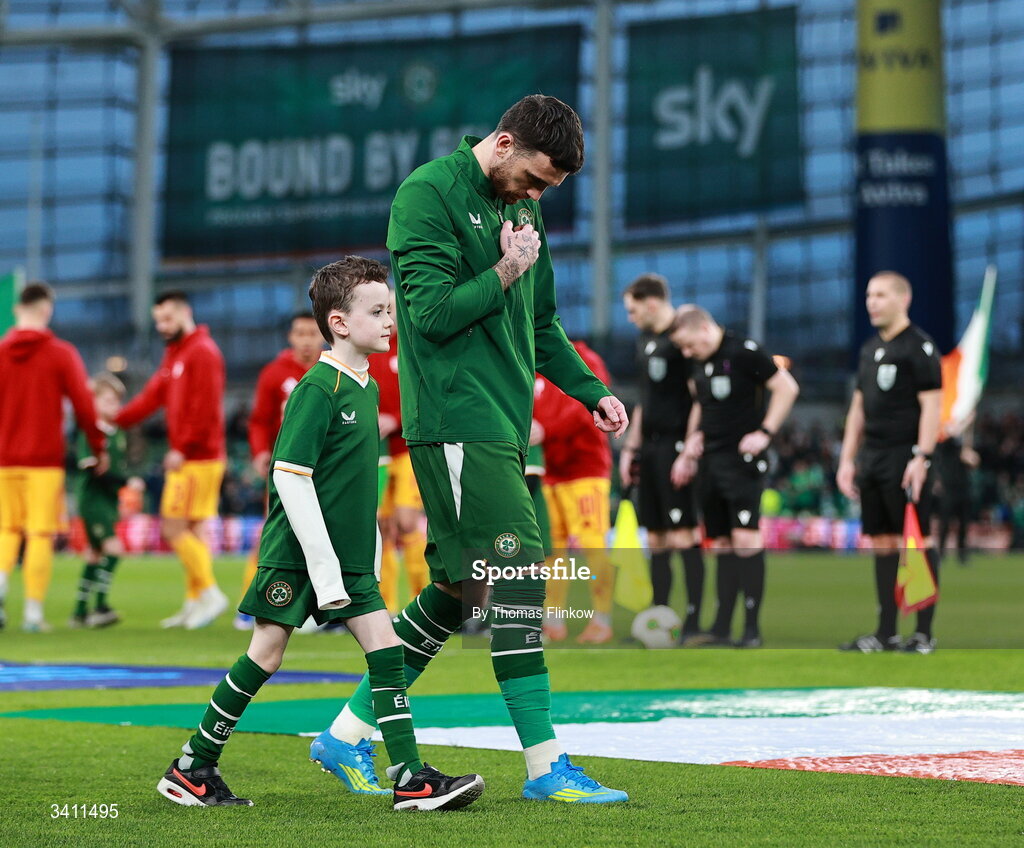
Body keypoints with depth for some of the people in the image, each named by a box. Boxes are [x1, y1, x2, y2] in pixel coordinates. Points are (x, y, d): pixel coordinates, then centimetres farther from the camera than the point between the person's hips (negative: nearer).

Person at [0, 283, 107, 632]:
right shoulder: (61, 354, -4)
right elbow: (84, 405, -5)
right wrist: (99, 448, 6)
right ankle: (33, 612, -1)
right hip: (45, 459, -3)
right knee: (41, 534, 1)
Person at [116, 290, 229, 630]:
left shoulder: (203, 352, -10)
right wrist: (114, 421, 6)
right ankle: (195, 603, 11)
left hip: (197, 459, -9)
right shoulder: (174, 355, 20)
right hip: (185, 459, 9)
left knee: (174, 528, -10)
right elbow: (152, 397, 16)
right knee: (192, 531, 9)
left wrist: (183, 449, -20)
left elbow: (204, 408, -18)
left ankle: (209, 592, -6)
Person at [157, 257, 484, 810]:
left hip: (349, 557, 8)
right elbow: (289, 476, -20)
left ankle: (412, 779, -4)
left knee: (386, 648, -2)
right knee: (266, 654, -2)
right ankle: (190, 769, 12)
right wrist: (323, 567, -21)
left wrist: (368, 555, 18)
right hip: (297, 551, -8)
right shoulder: (318, 388, -15)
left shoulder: (367, 388, 11)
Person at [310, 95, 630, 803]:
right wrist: (506, 273, -9)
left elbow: (540, 324, 25)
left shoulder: (519, 207, 19)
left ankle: (349, 733, 18)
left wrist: (593, 392, 16)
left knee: (459, 589, 9)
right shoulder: (427, 195, -7)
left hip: (502, 425, 9)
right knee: (519, 574, -12)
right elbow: (434, 312, -14)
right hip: (457, 420, -9)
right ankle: (546, 764, -9)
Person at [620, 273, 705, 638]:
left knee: (682, 535, -9)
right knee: (655, 537, 8)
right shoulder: (645, 341, 17)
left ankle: (693, 619, -7)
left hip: (675, 444, -8)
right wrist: (631, 447, 21)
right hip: (650, 445, 8)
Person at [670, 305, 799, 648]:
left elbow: (787, 387, -11)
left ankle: (752, 627, -8)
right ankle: (721, 626, 11)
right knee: (721, 543, 8)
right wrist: (691, 446, 18)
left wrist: (765, 433, -14)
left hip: (742, 460, -8)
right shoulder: (699, 362, 12)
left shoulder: (743, 352, -12)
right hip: (711, 459, 8)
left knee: (746, 539, -11)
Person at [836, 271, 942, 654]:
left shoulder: (919, 347, -6)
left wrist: (922, 457, -20)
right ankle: (886, 633, 11)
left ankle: (924, 633, -3)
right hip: (872, 457, 8)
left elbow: (931, 406, -12)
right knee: (883, 544, 8)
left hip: (905, 457, -8)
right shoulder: (870, 349, 18)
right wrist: (847, 459, 17)